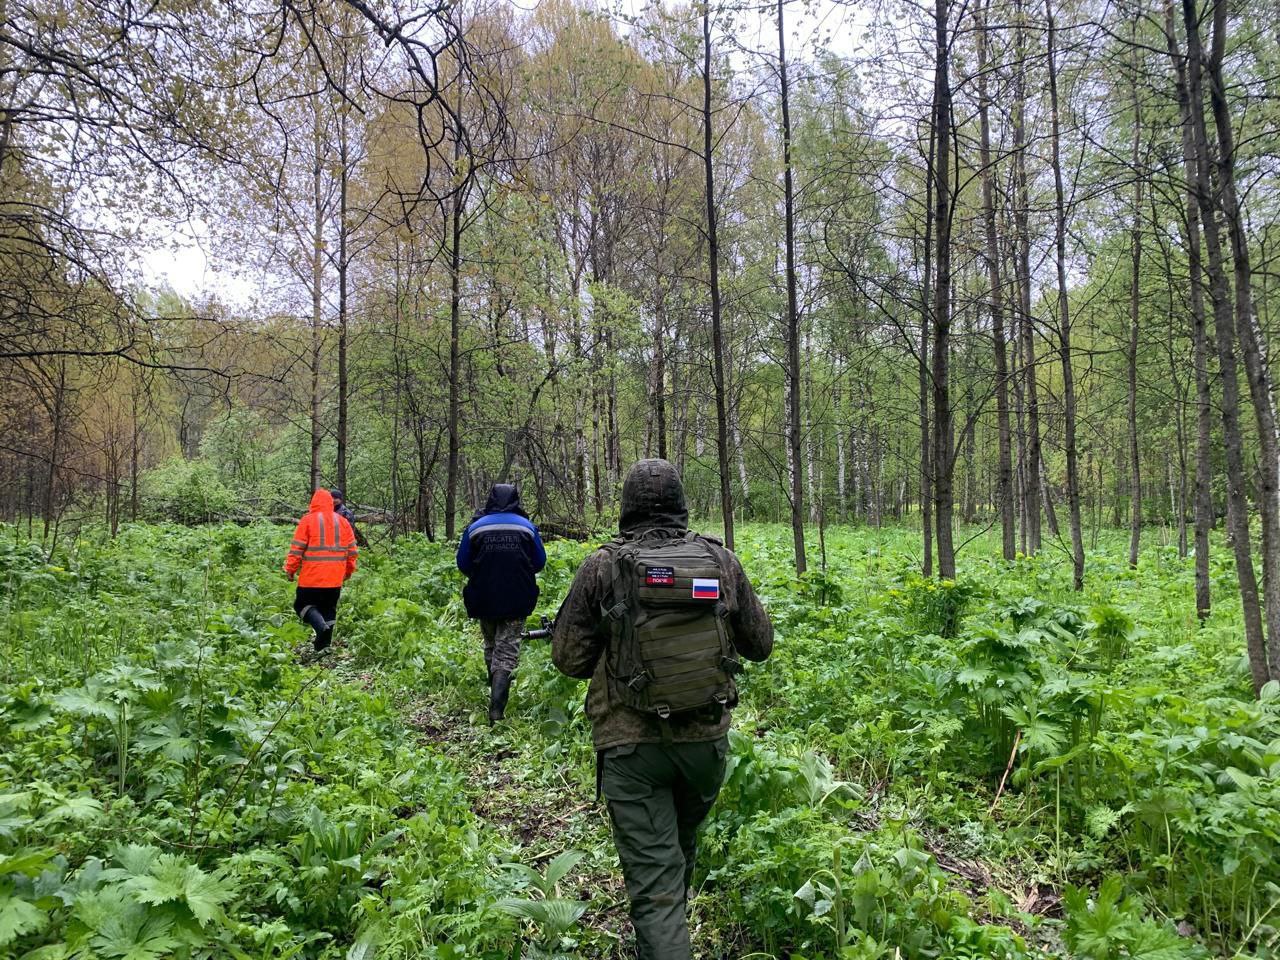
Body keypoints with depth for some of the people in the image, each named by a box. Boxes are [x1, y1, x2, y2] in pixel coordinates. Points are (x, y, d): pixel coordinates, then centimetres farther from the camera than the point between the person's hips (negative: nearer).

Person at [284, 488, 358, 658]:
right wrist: (349, 570, 20)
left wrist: (290, 569, 4)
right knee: (329, 609, 13)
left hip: (312, 576, -4)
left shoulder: (308, 520, -5)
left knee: (303, 604, 8)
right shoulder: (342, 521, 6)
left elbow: (297, 548, -6)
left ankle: (321, 626, -17)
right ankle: (322, 645, 14)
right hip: (335, 578, 4)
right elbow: (351, 549, 9)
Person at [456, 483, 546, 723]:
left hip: (484, 601, 1)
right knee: (507, 653, 0)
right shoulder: (527, 527, -3)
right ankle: (497, 709, -13)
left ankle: (496, 693, 36)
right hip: (517, 602, -1)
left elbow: (463, 564, 3)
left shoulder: (476, 527, -3)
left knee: (491, 649, 22)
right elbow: (539, 562, 6)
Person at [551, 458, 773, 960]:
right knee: (682, 848, 28)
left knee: (653, 877, 4)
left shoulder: (603, 566, -10)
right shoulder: (721, 560, -2)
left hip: (632, 743, -4)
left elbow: (568, 657, -4)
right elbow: (760, 644, 7)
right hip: (707, 736, 4)